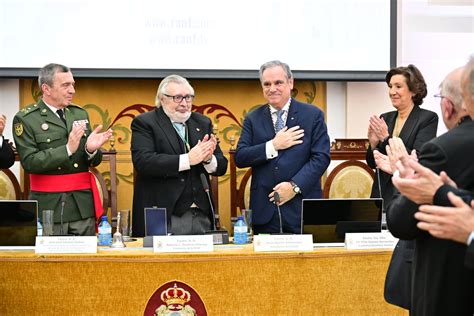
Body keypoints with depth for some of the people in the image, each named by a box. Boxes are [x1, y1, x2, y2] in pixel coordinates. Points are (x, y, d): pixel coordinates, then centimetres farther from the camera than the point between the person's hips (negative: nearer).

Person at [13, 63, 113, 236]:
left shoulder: (80, 114, 11)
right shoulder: (25, 119, -3)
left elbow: (94, 161, 13)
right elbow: (29, 162, -12)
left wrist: (91, 150, -10)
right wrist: (67, 149, -20)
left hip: (83, 204, 4)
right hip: (48, 205, -4)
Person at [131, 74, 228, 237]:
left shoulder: (203, 123, 14)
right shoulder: (144, 123, -1)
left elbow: (221, 167, 11)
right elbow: (142, 161, -17)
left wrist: (208, 158, -13)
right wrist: (187, 159, -20)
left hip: (201, 217, 5)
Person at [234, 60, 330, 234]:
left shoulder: (313, 115, 4)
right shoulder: (253, 119, 10)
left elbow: (321, 157, -3)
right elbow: (239, 158, 1)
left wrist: (295, 186, -13)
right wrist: (273, 146, -11)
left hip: (302, 210, -1)